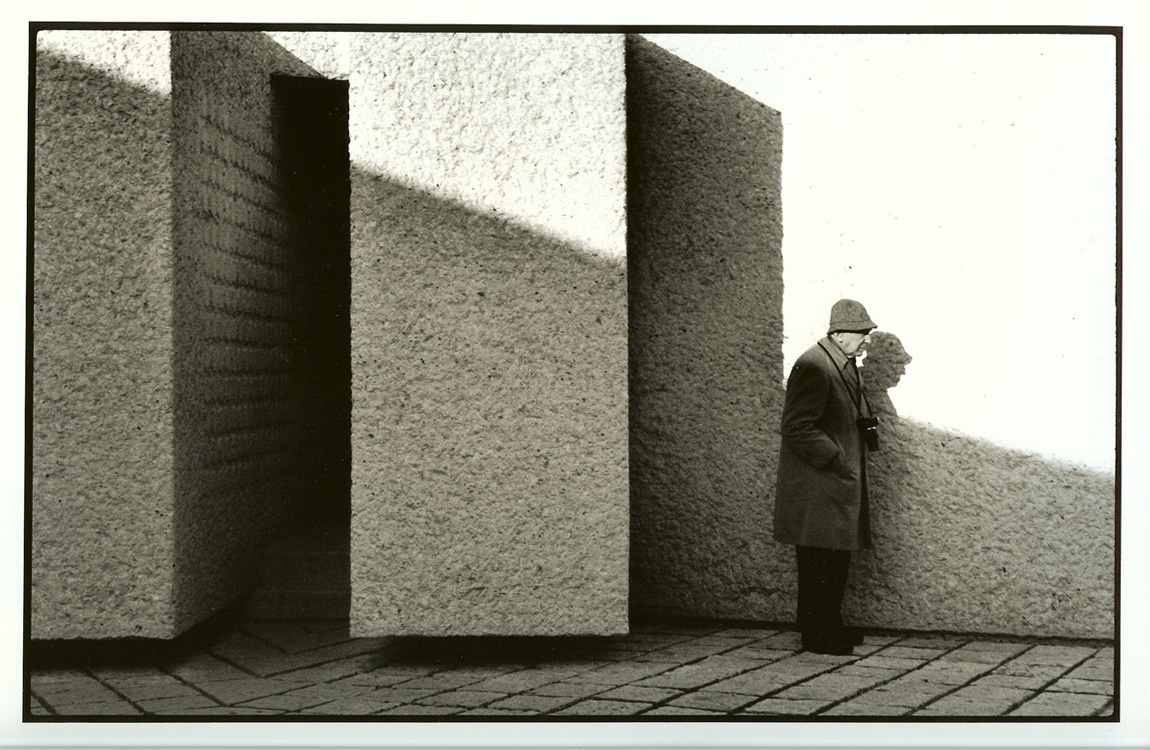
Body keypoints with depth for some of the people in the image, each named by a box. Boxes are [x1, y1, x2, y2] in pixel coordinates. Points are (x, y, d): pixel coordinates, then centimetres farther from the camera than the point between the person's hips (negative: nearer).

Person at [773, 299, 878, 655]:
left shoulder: (846, 365, 14)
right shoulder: (814, 367, -18)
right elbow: (797, 427, -21)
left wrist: (867, 427, 9)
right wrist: (837, 458, -20)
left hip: (841, 484, 10)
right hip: (817, 487, -10)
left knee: (837, 560, 15)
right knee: (818, 563, -2)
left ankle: (831, 628, 25)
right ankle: (816, 635, 6)